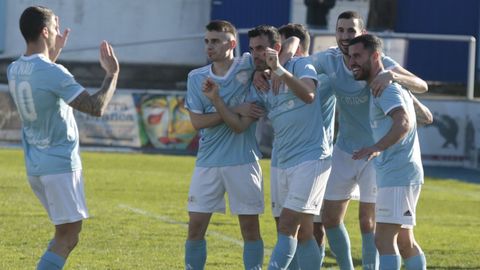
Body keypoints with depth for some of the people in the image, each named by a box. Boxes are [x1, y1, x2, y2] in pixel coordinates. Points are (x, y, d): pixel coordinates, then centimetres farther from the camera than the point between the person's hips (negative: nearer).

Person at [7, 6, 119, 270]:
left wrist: (55, 51, 33)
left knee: (66, 233, 18)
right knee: (67, 236, -6)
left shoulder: (14, 70, 6)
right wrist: (112, 74, -8)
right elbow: (96, 107, -21)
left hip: (35, 166, 9)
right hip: (60, 164, -9)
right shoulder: (53, 72, -19)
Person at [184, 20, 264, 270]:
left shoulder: (247, 66, -3)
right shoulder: (196, 77, 3)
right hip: (207, 163, 2)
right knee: (195, 228, 2)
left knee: (250, 228, 2)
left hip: (243, 162, -2)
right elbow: (197, 121, -4)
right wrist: (239, 111, -14)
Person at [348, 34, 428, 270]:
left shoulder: (385, 87, -13)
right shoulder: (384, 86, 18)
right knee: (404, 241, 14)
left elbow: (403, 123, -29)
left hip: (397, 175, -11)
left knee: (384, 239, -16)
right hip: (400, 173, 11)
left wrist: (377, 147, -42)